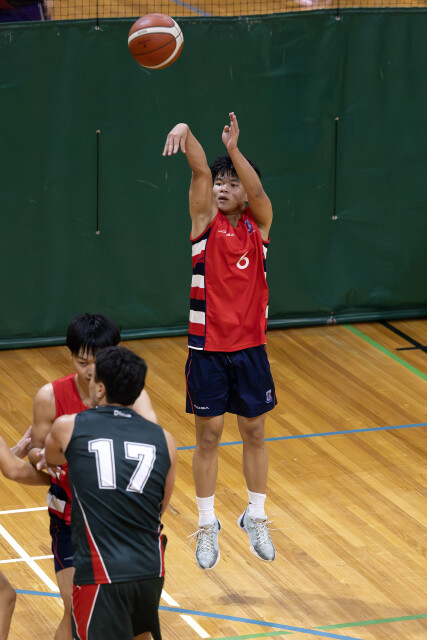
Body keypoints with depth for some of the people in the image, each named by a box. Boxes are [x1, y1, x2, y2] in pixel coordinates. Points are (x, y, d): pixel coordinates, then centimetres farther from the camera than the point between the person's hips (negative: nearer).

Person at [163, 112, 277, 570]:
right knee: (208, 437, 6)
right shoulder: (205, 219, -3)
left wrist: (233, 149, -36)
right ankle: (207, 526, 19)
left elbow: (256, 190, -21)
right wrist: (186, 132, -37)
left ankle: (256, 519, 27)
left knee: (254, 434, 11)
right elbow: (201, 173, -20)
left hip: (250, 347, 1)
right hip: (207, 347, -1)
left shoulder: (259, 223, 1)